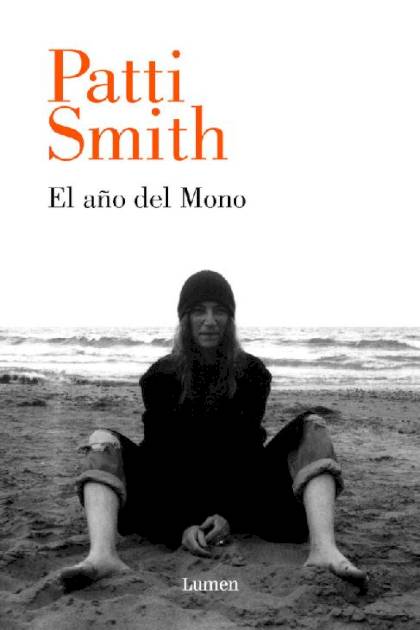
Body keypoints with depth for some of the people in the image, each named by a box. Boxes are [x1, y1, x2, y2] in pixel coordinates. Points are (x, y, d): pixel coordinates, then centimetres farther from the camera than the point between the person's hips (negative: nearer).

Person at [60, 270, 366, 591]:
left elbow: (247, 450, -8)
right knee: (104, 442, -21)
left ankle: (323, 549, -38)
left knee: (312, 427, -17)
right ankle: (102, 554, -47)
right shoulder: (161, 376, -4)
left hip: (241, 493, 1)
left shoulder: (252, 373, -2)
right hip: (175, 499, 0)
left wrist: (229, 516, -22)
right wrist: (180, 526, -25)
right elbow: (161, 456, -11)